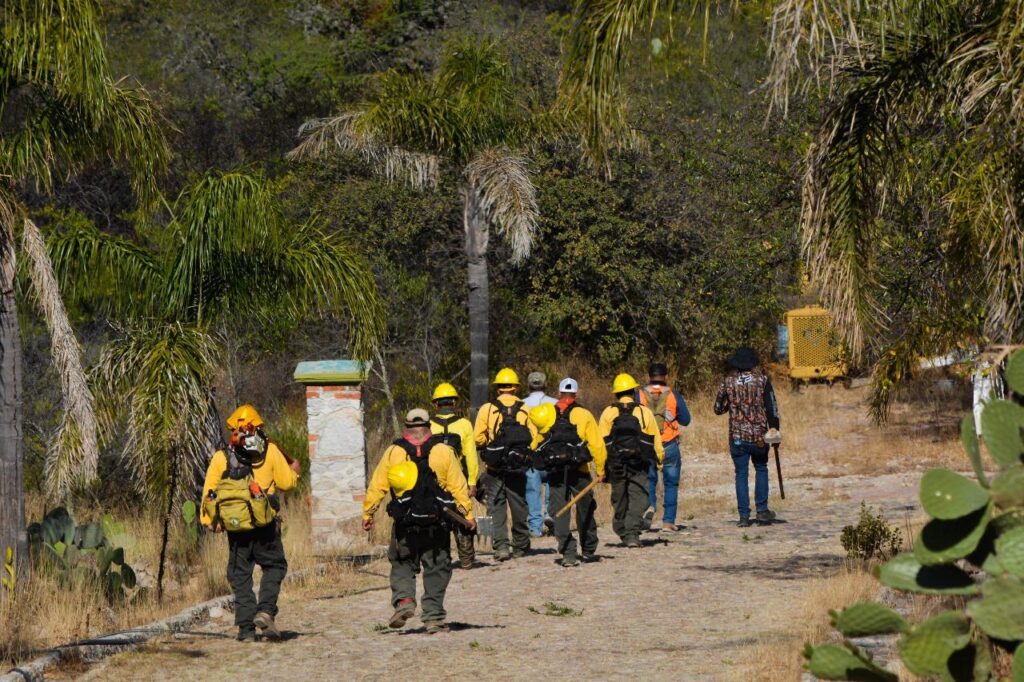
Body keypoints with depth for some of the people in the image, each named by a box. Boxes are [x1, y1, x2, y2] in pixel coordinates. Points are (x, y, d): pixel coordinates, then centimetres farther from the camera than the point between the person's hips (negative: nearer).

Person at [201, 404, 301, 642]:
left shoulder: (221, 457, 4)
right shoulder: (270, 451, 0)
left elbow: (209, 493, 2)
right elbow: (286, 482, 4)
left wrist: (209, 521, 12)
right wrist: (294, 470, 26)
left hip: (235, 527, 2)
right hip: (265, 525, -1)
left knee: (240, 576, 8)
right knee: (274, 566, 13)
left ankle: (246, 627, 3)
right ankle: (265, 611, -8)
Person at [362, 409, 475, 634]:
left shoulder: (393, 452, -1)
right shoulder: (443, 451, -2)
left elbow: (376, 486, 1)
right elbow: (458, 486, -1)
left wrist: (367, 514, 10)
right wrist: (468, 514, 5)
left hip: (405, 523, 0)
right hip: (436, 524, 0)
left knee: (402, 565, 17)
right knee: (436, 569, 8)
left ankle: (403, 600, -7)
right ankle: (434, 618, 5)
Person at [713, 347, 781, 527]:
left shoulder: (728, 382, -1)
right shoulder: (762, 380, -3)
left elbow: (718, 409, 4)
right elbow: (772, 406, -4)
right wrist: (774, 429, 4)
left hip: (737, 436, 0)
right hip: (759, 436, 0)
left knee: (741, 474, 6)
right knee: (761, 469, 18)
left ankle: (744, 516, 1)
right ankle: (762, 510, 11)